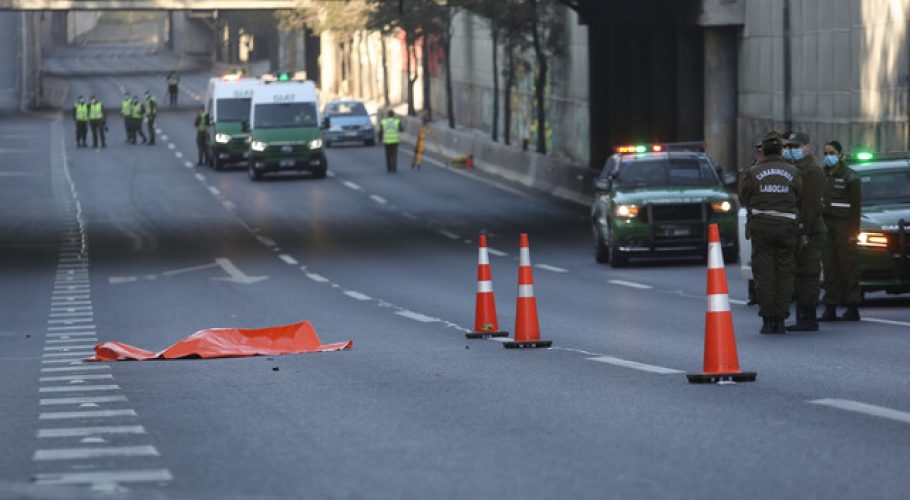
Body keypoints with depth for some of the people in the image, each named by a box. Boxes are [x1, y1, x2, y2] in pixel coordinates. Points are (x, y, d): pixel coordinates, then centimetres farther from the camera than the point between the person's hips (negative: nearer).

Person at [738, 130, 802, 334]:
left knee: (764, 273, 2)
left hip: (761, 226, -1)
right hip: (787, 225, 1)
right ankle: (780, 320, 3)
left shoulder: (752, 173, -3)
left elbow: (744, 198, 5)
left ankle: (767, 320, -1)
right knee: (784, 273, 6)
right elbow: (800, 200, 5)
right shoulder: (792, 172, 1)